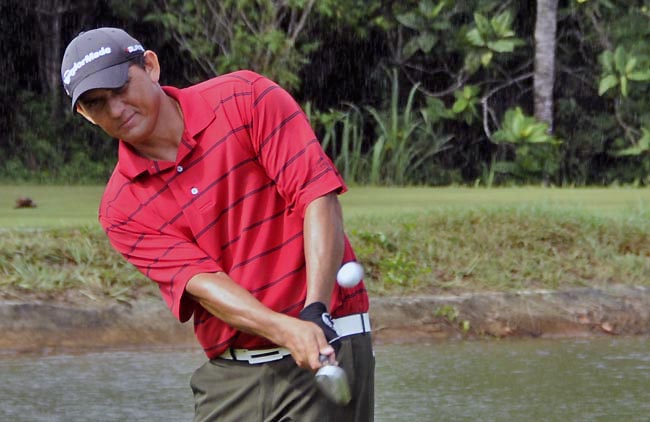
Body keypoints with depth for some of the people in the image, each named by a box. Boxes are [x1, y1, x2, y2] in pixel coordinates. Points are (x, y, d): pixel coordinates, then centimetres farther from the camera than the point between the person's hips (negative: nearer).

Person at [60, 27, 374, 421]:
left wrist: (316, 312, -23)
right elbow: (199, 280, -11)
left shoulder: (245, 98, -5)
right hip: (229, 372, 3)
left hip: (329, 343, -3)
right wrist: (287, 331, -27)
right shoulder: (122, 209, 1)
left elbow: (319, 197, -12)